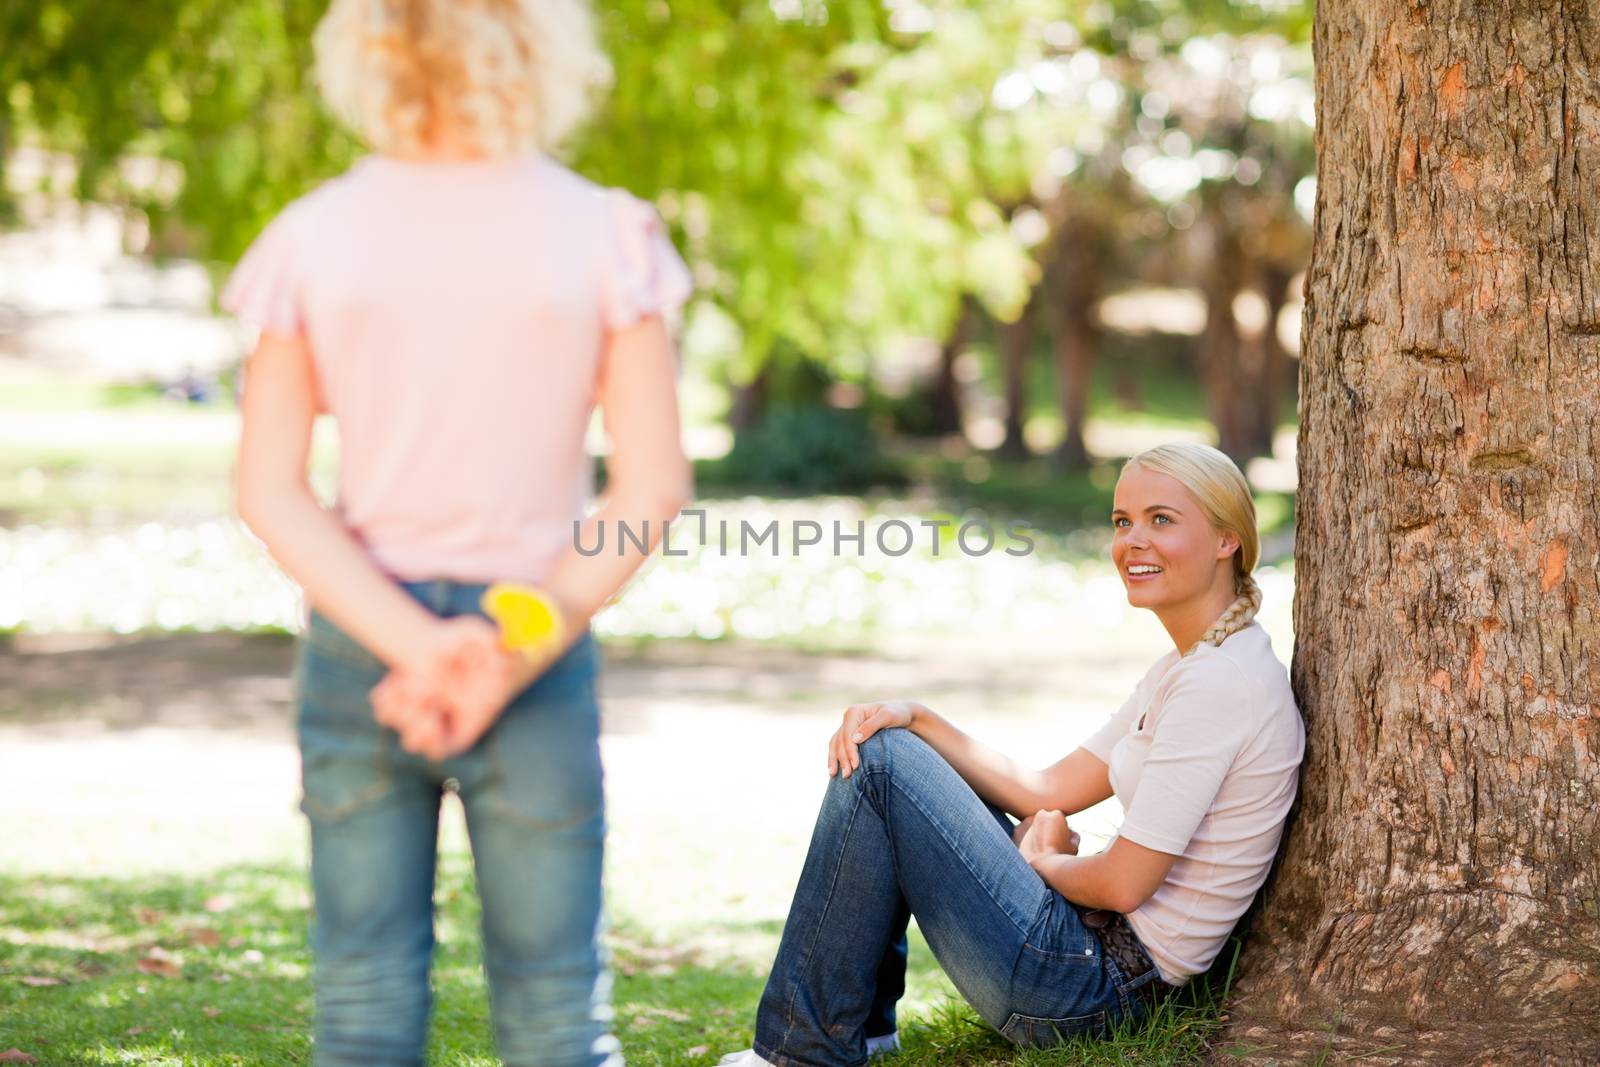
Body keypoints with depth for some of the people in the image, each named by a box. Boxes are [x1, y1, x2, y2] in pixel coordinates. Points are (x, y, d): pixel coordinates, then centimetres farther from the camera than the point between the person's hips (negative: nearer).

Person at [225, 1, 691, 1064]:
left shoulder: (313, 237, 0)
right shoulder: (603, 236, -5)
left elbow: (269, 492, -4)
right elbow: (654, 488, -9)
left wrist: (411, 644, -12)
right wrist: (513, 658, -11)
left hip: (358, 648, 2)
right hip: (537, 641, -1)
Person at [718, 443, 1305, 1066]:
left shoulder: (1220, 681, -19)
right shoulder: (1187, 667, 13)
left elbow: (1124, 885, -22)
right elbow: (1051, 792, 13)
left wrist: (1044, 861, 0)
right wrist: (915, 719, 1)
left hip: (1097, 985, -10)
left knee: (881, 761, -12)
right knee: (876, 746, 16)